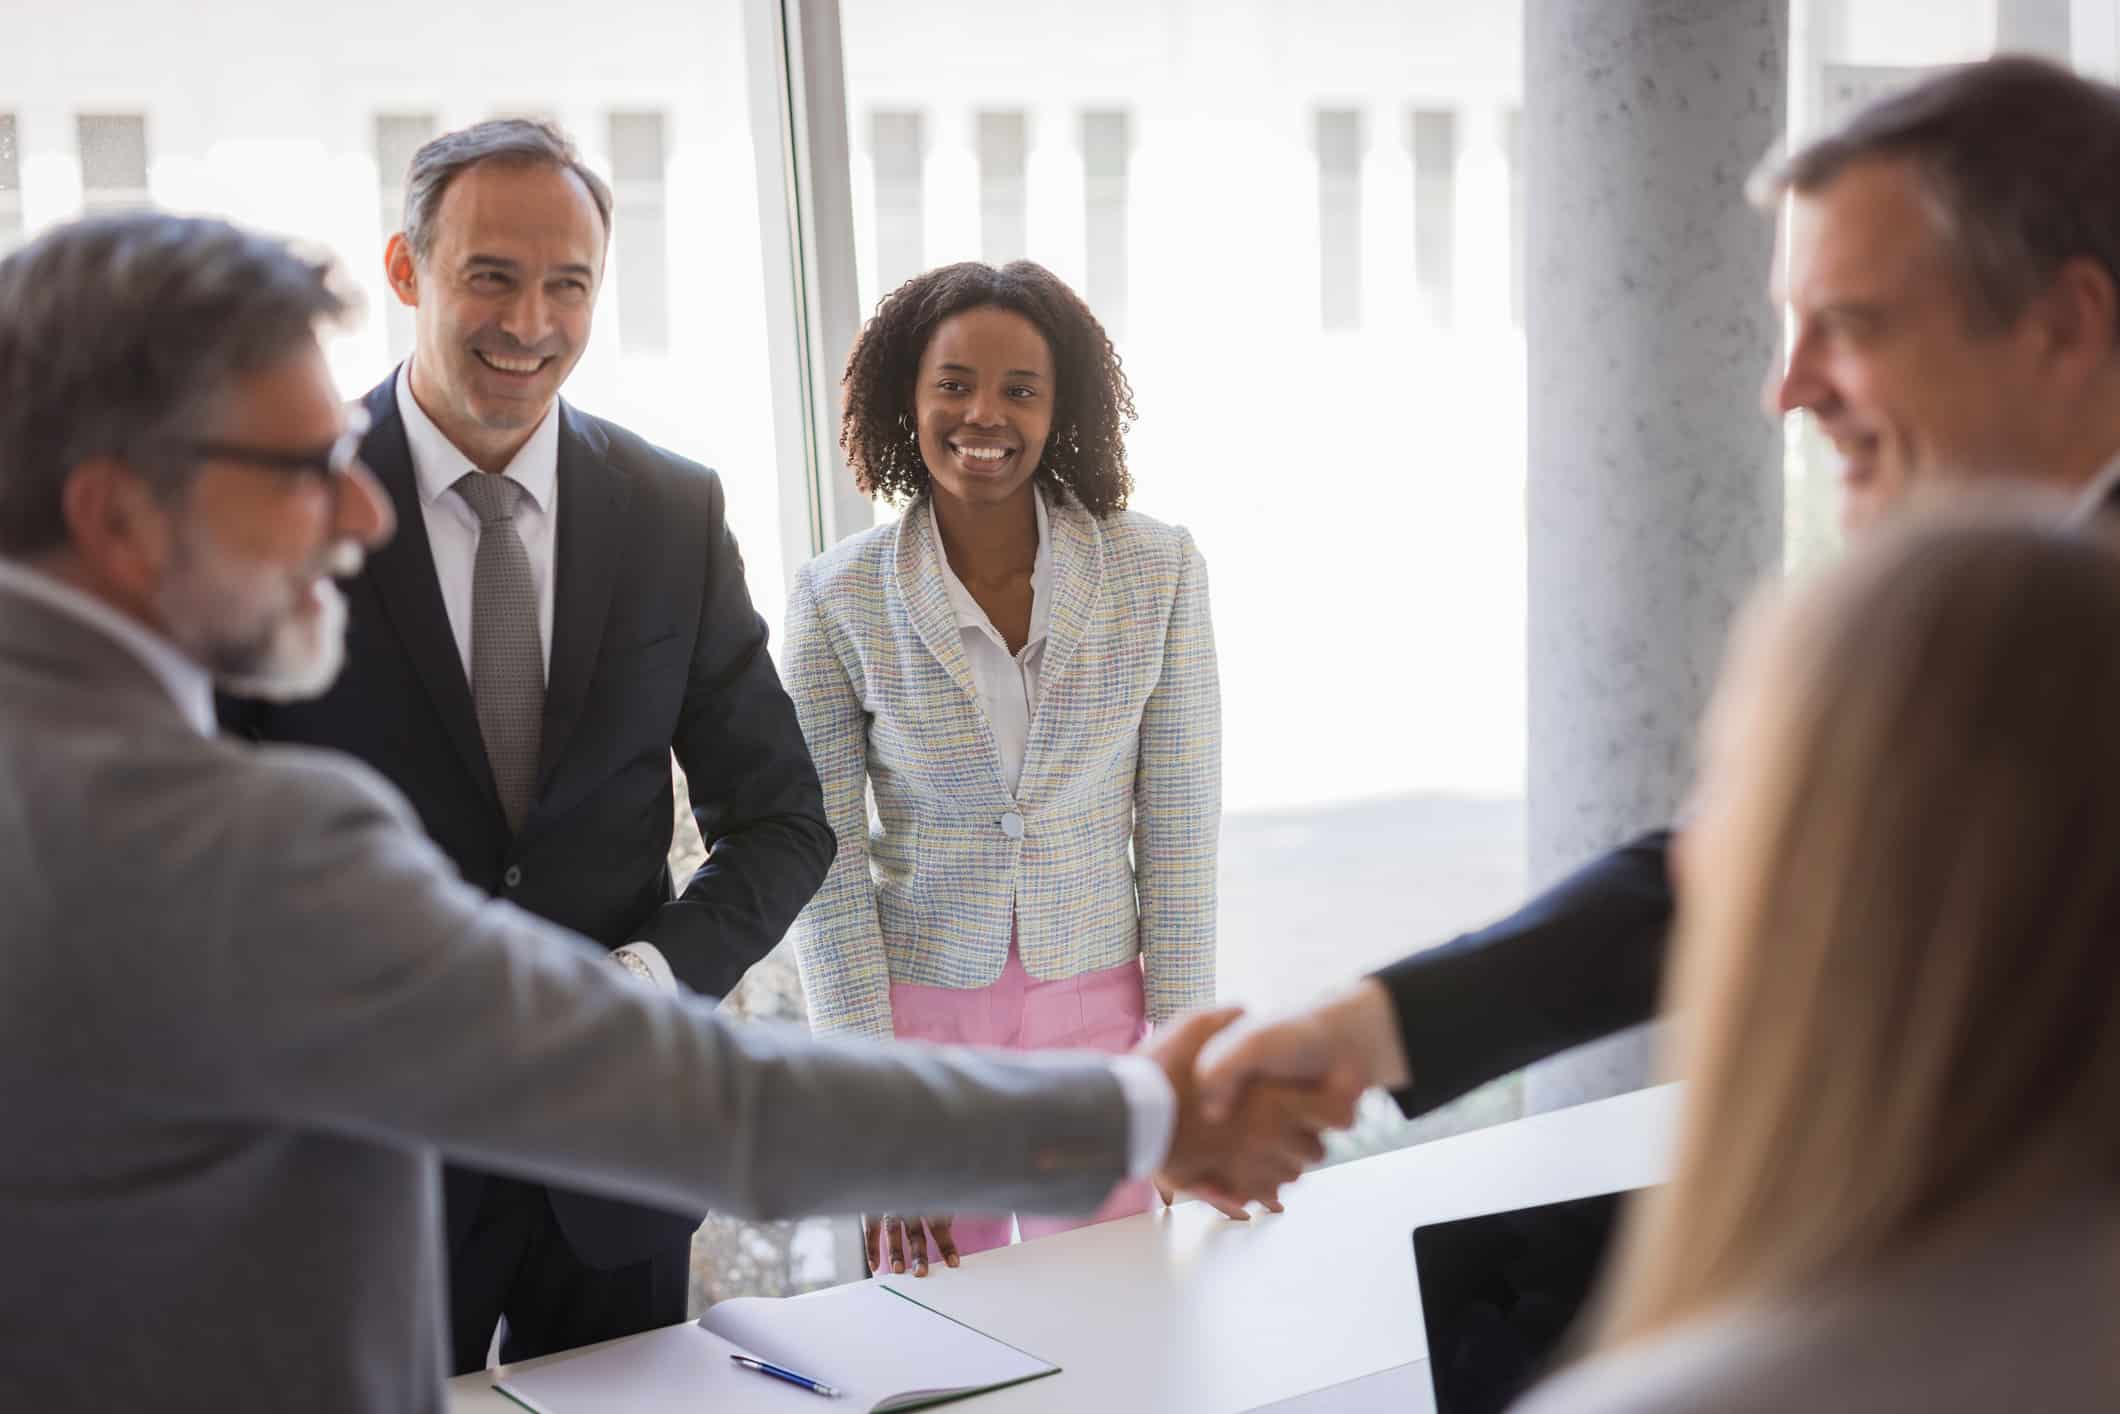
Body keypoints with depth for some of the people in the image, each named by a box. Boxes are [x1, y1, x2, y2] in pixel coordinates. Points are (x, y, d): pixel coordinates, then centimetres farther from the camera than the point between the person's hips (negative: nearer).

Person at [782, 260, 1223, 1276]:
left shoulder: (1159, 572, -5)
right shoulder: (838, 598, -6)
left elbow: (1177, 833, -1)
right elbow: (826, 863, -5)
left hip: (1099, 1016, 1)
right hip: (919, 1011, 0)